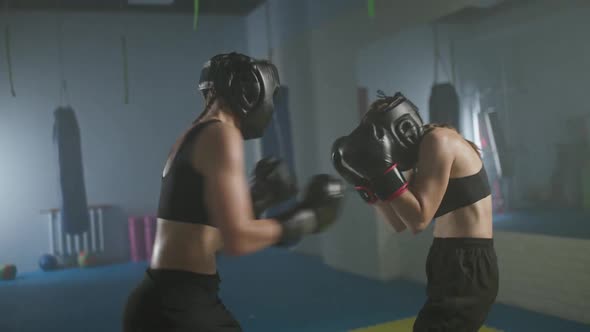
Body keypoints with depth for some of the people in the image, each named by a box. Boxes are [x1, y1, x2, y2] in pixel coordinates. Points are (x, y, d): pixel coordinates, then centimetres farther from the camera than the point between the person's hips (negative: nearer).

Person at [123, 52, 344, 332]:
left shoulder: (192, 138, 13)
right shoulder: (222, 135, -14)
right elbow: (238, 239, -22)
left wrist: (259, 200, 17)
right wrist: (301, 219, -8)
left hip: (175, 301, 10)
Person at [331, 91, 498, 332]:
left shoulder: (437, 142, -16)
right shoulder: (423, 152, 11)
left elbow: (418, 220, -21)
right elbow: (400, 223, 10)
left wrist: (383, 168, -21)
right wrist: (364, 180, 3)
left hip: (467, 267, -10)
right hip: (452, 264, 10)